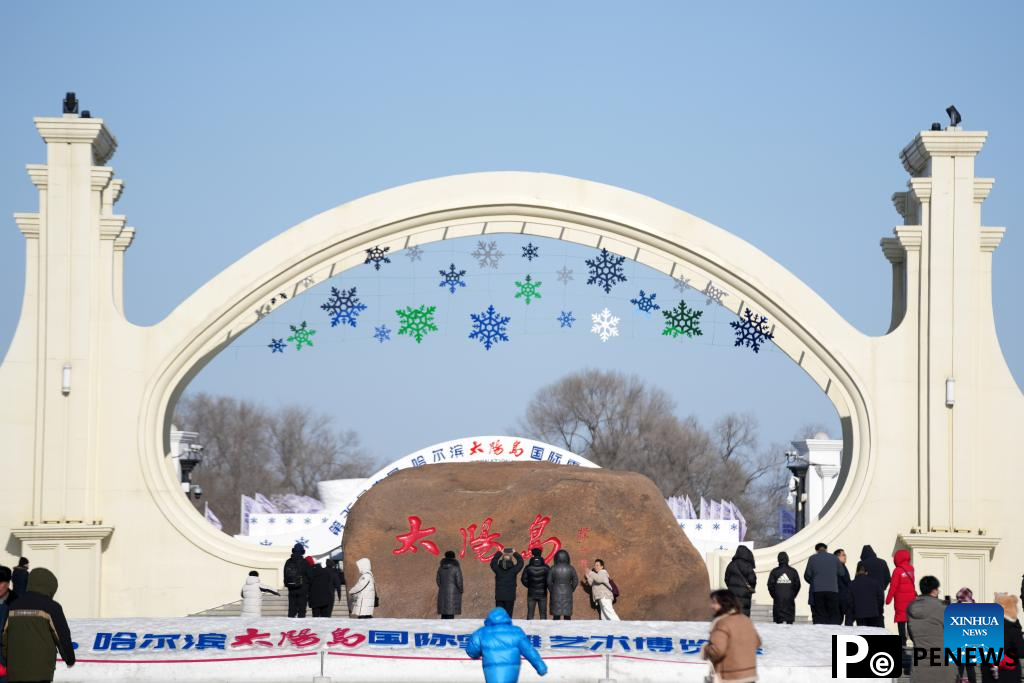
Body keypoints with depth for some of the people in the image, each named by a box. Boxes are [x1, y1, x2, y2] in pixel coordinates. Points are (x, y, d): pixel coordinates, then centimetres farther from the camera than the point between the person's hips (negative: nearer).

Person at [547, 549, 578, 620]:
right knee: (567, 616, 6)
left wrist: (551, 591, 9)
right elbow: (575, 582, -1)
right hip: (567, 594, 1)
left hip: (556, 593, -1)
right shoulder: (571, 568, -4)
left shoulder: (553, 568, -7)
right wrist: (570, 590, 11)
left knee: (556, 615, 4)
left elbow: (549, 581, -5)